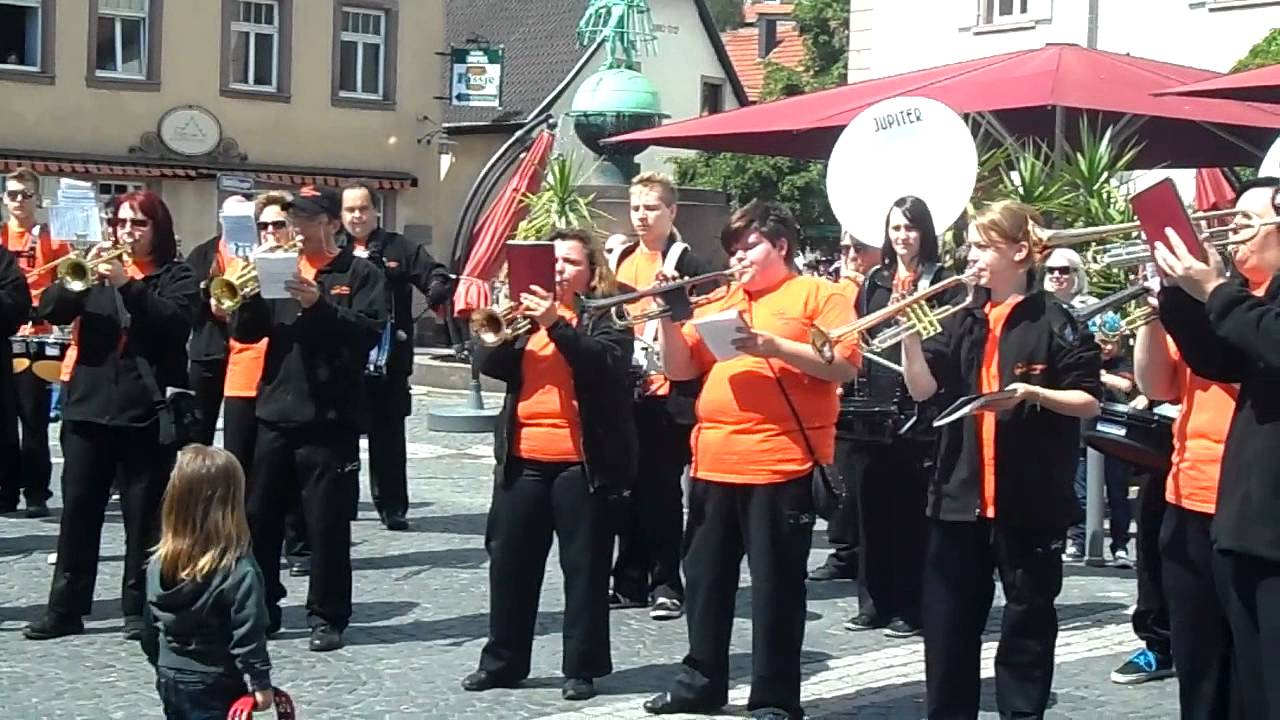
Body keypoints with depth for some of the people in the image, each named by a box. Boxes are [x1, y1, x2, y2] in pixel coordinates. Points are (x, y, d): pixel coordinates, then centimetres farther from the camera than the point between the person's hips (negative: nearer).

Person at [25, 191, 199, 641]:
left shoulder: (176, 275, 4)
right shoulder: (100, 268, 13)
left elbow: (175, 320, -15)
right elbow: (51, 310, 2)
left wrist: (128, 285, -22)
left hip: (147, 408, -3)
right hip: (89, 403, 3)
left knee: (143, 511, 1)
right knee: (78, 507, 5)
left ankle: (139, 607, 9)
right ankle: (66, 608, 11)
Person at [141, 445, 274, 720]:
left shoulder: (159, 564, -1)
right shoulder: (239, 570, -21)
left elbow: (149, 627, 9)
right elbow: (248, 634, -20)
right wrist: (261, 682, -11)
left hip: (170, 679, 6)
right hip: (214, 686, -6)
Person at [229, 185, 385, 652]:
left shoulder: (359, 274, 1)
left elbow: (371, 332, -14)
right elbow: (244, 331, 7)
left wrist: (320, 305, -25)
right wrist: (253, 296, -12)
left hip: (330, 418, -5)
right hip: (275, 412, 5)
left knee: (327, 522, -1)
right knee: (259, 517, 9)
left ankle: (326, 617, 9)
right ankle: (259, 609, 21)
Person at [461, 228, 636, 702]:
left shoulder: (607, 317, 1)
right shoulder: (527, 309, 14)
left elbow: (606, 366, -17)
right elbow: (491, 366, 5)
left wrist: (556, 324, -23)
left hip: (582, 462, -5)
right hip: (521, 460, 5)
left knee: (584, 566, 0)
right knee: (509, 561, 8)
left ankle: (583, 667, 8)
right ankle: (502, 660, 19)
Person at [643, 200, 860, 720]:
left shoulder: (819, 294, 0)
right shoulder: (720, 301, 17)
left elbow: (845, 365, -12)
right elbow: (680, 369, 14)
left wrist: (773, 346, -19)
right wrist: (670, 320, -2)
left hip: (782, 464, -6)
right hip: (714, 462, 6)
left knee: (775, 584, 0)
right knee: (705, 576, 14)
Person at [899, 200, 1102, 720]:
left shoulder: (1053, 322, -5)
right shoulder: (963, 323, 10)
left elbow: (1089, 401, -7)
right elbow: (922, 389, 0)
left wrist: (1031, 393, -21)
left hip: (1031, 498, -5)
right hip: (959, 494, 5)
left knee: (1027, 620, 6)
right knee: (947, 620, 9)